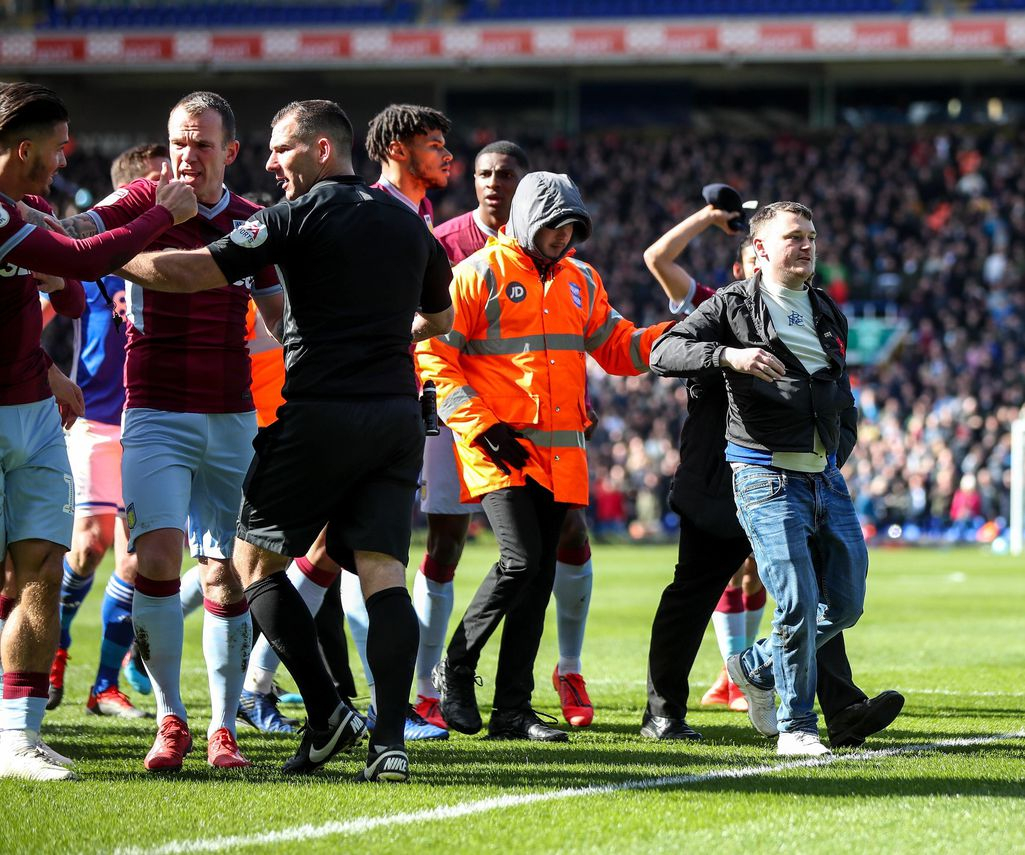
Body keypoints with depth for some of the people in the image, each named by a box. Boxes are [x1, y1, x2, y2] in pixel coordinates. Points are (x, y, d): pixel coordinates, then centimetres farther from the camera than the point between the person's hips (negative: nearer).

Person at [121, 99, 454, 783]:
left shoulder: (303, 215, -5)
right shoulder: (408, 222, 15)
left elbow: (193, 272, -12)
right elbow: (439, 316, 32)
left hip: (323, 412, -6)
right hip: (399, 413, 6)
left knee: (256, 559, 8)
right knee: (384, 573, 0)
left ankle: (328, 714, -2)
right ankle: (390, 739, -14)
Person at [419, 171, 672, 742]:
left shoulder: (581, 282, 15)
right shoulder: (481, 275, -4)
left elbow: (617, 348, 19)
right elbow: (433, 356, -6)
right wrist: (481, 428, -14)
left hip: (560, 452, 6)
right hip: (499, 448, -6)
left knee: (541, 575, 5)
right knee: (521, 560, -18)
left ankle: (513, 709, 11)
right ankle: (456, 669, 3)